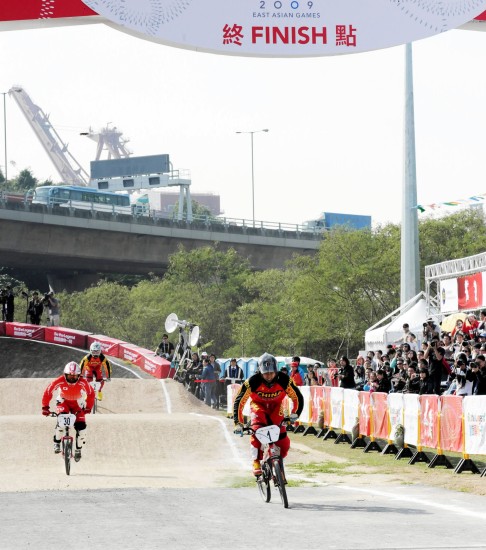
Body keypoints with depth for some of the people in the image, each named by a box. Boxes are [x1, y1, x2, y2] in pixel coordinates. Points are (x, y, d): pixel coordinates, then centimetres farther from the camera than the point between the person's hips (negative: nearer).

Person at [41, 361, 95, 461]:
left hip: (77, 404, 1)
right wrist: (45, 407, -24)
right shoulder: (60, 381, -30)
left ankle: (78, 449, 12)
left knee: (81, 426, -10)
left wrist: (88, 408, -25)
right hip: (63, 401, -1)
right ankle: (57, 443, -11)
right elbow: (48, 392, -21)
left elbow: (91, 394, -15)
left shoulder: (82, 382, -28)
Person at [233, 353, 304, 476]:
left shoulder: (284, 380, -27)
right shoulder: (253, 381, -30)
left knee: (283, 443, -12)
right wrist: (238, 422, -27)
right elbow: (239, 401, -22)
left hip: (276, 407, 1)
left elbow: (297, 397, -14)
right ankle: (256, 462, -19)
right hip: (258, 406, -1)